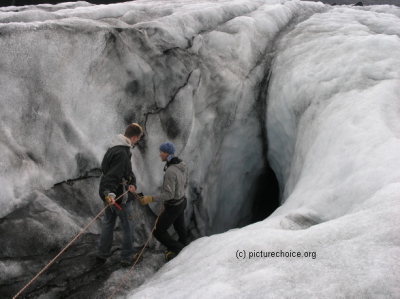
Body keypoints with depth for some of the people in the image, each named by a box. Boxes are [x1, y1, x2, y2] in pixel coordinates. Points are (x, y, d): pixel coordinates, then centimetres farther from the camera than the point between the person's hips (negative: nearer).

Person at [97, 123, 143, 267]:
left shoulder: (114, 148, 7)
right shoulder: (122, 153, -27)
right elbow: (113, 176, -38)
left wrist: (133, 183, -1)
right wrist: (108, 193, -47)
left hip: (110, 195, 10)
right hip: (120, 197, -10)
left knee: (108, 223, 22)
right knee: (128, 226, 7)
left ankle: (102, 253, 35)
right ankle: (127, 257, 19)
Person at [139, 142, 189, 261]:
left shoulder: (170, 172, -31)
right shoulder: (183, 165, -4)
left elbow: (169, 194, -30)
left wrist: (150, 199, -32)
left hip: (172, 206, -9)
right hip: (181, 201, 9)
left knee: (158, 231, 4)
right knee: (180, 228, 25)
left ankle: (178, 249, 9)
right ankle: (182, 249, 43)